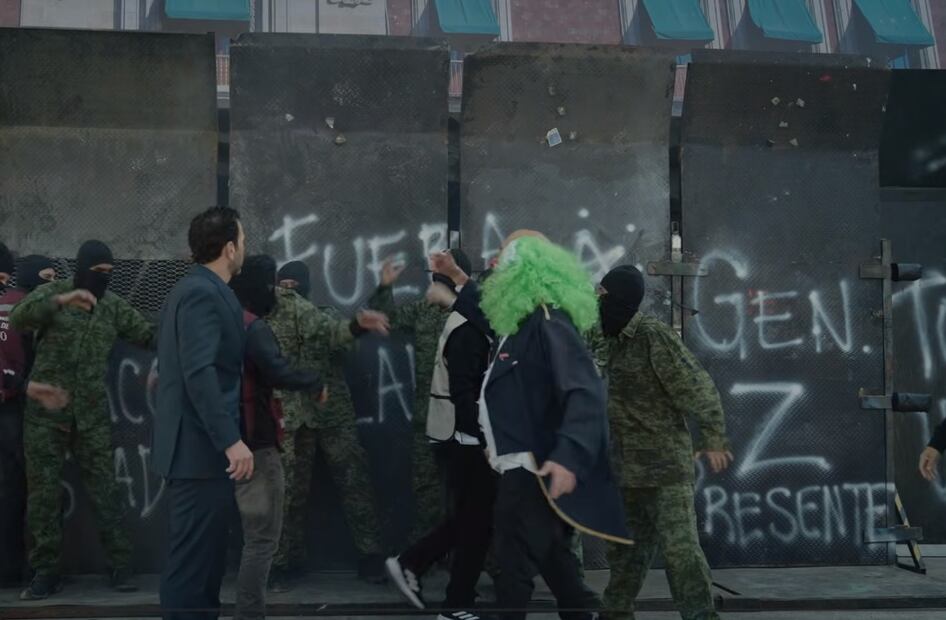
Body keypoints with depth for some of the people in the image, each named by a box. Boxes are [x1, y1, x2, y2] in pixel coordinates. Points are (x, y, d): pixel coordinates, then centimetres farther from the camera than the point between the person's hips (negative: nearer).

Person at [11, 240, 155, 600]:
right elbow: (18, 319, -17)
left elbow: (149, 336, 6)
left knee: (105, 489, 1)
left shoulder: (114, 306, 8)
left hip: (92, 414, 2)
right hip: (45, 411, -1)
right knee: (43, 491, 3)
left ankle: (120, 565, 8)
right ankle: (46, 571, 12)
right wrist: (62, 300, -29)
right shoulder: (53, 292, 0)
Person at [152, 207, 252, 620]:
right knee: (193, 559, -6)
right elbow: (200, 372, -25)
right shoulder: (203, 293, -15)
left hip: (196, 444, 10)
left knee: (202, 557, 15)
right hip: (202, 447, -10)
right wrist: (231, 440, -26)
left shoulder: (193, 288, 16)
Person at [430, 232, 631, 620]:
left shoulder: (548, 324, -20)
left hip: (534, 469, -10)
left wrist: (568, 456, -44)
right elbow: (490, 317, 34)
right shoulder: (520, 319, 9)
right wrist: (456, 277, 31)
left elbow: (586, 392, -31)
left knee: (515, 569, -2)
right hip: (523, 466, 10)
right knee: (550, 558, 20)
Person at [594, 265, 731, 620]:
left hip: (665, 464, -8)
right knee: (626, 547, 17)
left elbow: (696, 387, -17)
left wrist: (713, 440, -18)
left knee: (679, 547, -10)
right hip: (629, 467, 8)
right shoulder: (614, 340, 8)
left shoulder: (655, 336, -16)